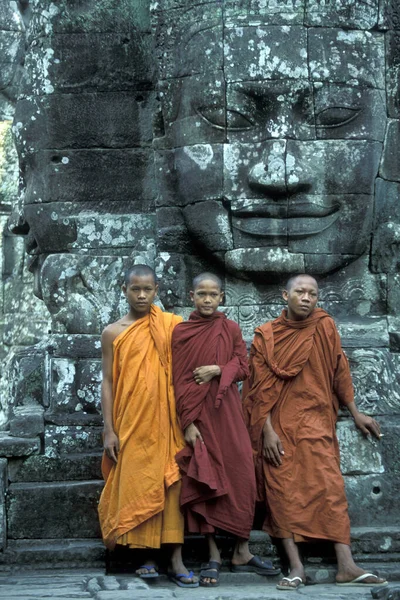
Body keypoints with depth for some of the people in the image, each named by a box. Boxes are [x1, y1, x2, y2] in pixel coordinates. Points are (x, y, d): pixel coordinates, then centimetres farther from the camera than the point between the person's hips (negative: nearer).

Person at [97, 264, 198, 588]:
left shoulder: (172, 325, 3)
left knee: (172, 484, -2)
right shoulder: (113, 333, 3)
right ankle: (146, 555, 13)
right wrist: (109, 430, -3)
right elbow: (108, 382, 3)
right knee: (137, 486, 2)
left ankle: (176, 560, 2)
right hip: (131, 423, 0)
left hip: (166, 420, 0)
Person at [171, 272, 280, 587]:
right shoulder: (180, 332, 1)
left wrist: (218, 369, -14)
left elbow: (244, 367, 5)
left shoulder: (231, 329, 6)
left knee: (241, 476, -1)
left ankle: (242, 552, 9)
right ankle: (213, 555, 5)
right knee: (203, 479, -2)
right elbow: (179, 380, -3)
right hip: (197, 414, -2)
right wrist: (188, 422, -10)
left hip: (227, 412, 2)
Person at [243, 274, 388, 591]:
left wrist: (356, 413, 11)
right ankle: (296, 567, 0)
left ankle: (347, 566, -7)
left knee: (331, 489, -6)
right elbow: (262, 387, -2)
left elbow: (339, 371, 9)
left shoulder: (324, 326, 2)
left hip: (315, 421, 1)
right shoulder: (266, 335, 0)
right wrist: (267, 430, -9)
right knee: (283, 492, -4)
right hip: (278, 424, 0)